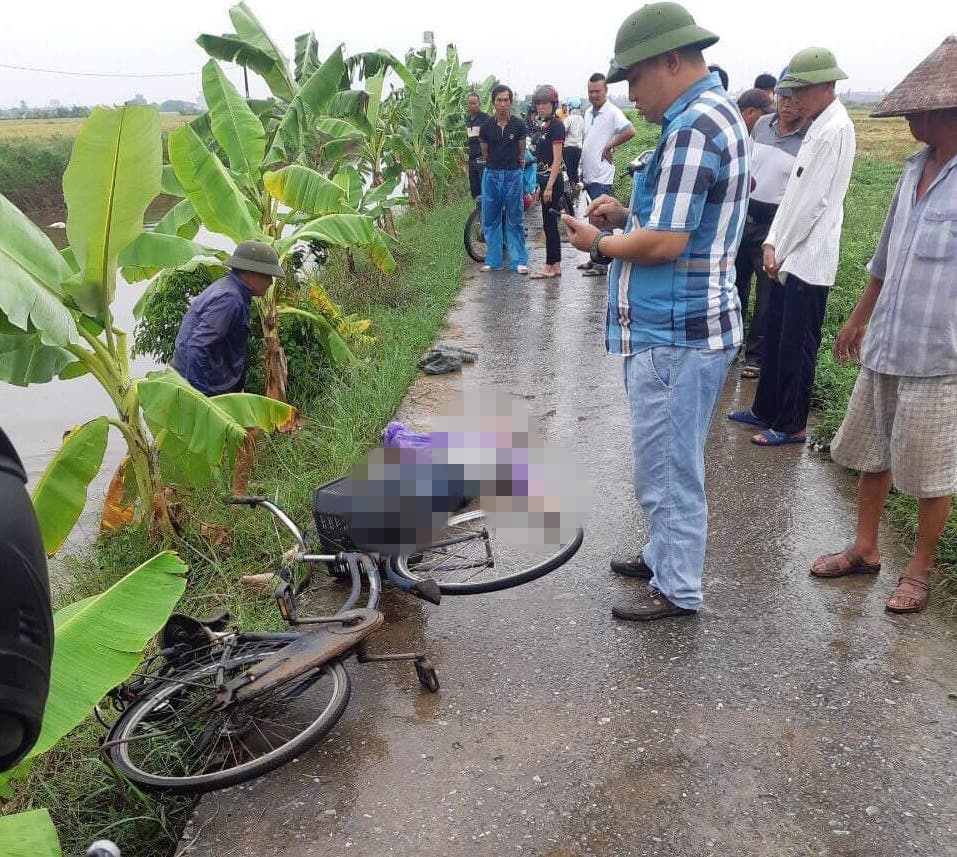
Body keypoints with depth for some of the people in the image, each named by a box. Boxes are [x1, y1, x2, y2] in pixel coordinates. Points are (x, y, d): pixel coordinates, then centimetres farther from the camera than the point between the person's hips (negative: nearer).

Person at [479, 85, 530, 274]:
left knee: (515, 220, 2)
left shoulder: (518, 125, -2)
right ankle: (493, 260, 14)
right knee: (490, 220, 5)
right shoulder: (487, 127, 1)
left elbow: (522, 153, 9)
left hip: (513, 175, -2)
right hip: (491, 175, 2)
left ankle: (519, 261, 6)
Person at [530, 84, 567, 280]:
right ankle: (556, 265, 16)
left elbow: (557, 160, -17)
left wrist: (549, 186, -22)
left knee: (549, 224, -5)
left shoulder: (556, 125, -12)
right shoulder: (545, 126, 16)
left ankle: (550, 266, 1)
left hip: (552, 180, -9)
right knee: (550, 224, 11)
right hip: (545, 179, 9)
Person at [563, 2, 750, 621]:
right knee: (668, 461, 22)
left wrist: (599, 243, -7)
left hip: (675, 334, -11)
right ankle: (665, 556, 38)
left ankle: (678, 590, 18)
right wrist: (627, 215, 8)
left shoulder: (694, 127, -19)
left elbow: (664, 243, -23)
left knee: (668, 468, 2)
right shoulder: (717, 112, 15)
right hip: (681, 326, 11)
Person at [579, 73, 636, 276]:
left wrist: (609, 147, -16)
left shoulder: (612, 112, -10)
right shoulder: (588, 113, 15)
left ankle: (602, 264, -3)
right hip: (589, 175, 8)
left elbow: (630, 131, -25)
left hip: (602, 176, -8)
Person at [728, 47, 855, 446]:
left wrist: (781, 250, -10)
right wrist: (772, 244, 7)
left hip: (809, 259, -9)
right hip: (789, 256, 9)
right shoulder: (817, 126, 16)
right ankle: (766, 410, 29)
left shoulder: (836, 129, -14)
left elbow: (813, 200, -17)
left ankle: (791, 425, 12)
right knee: (775, 338, 16)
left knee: (797, 346, 0)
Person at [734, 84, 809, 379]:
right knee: (734, 283, 16)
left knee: (768, 294, 3)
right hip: (743, 215, 5)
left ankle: (756, 355, 16)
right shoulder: (762, 124, 4)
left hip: (775, 223, -5)